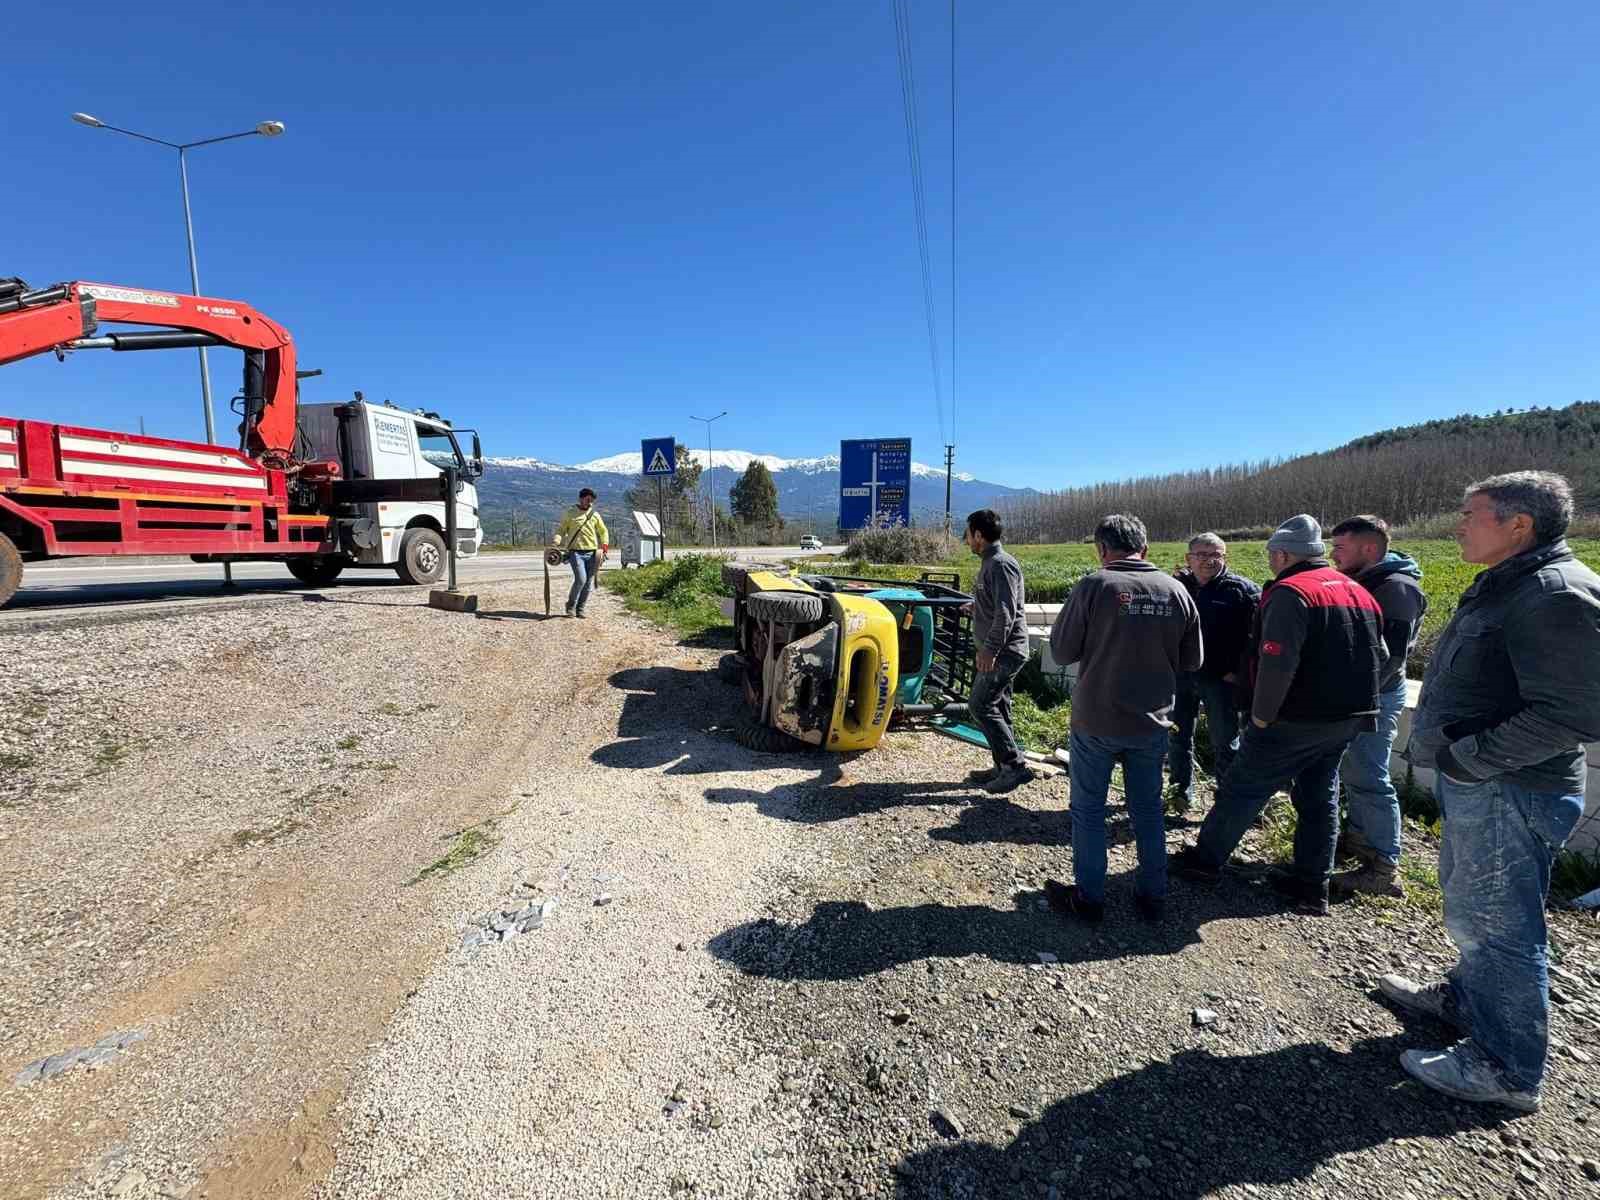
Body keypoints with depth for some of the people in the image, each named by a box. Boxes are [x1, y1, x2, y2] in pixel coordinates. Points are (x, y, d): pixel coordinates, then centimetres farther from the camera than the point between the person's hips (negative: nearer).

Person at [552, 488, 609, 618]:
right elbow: (561, 530, 7)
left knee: (588, 583, 2)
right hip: (575, 552, -3)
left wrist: (605, 546, 4)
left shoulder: (595, 514, 11)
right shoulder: (570, 513, 5)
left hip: (591, 553, 3)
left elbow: (603, 531, 18)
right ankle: (571, 605, 5)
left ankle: (580, 608, 16)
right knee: (581, 579, -17)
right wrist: (556, 541, -12)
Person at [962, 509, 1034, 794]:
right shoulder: (989, 563, 14)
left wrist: (990, 649, -26)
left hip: (1004, 652, -10)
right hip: (998, 652, 10)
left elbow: (1006, 612, -25)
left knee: (980, 706, -9)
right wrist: (976, 607, 40)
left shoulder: (1000, 564, -17)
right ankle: (1003, 767, 22)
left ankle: (1016, 766, -3)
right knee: (997, 709, 14)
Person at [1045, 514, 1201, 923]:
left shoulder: (1094, 586, -15)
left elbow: (1061, 651, -10)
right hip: (1153, 723, 4)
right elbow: (1193, 660, 6)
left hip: (1097, 722, -4)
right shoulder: (1176, 590, -3)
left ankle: (1089, 898, 22)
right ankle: (1152, 897, 31)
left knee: (1088, 810, 11)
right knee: (1148, 810, 19)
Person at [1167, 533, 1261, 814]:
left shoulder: (1242, 589, -4)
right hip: (1179, 675, 4)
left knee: (1225, 741, 7)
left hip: (1221, 678, -3)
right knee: (1178, 737, 12)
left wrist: (1238, 671, -14)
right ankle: (1181, 791, 27)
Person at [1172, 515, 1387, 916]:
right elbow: (1380, 657, 19)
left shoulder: (1290, 593, -18)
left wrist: (1261, 715, -16)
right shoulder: (1359, 592, 11)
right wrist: (1356, 697, 20)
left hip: (1297, 720, -8)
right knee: (1320, 797, 16)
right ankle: (1312, 886, 23)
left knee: (1242, 788, 4)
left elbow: (1277, 664, -26)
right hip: (1348, 718, 8)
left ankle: (1206, 859, 16)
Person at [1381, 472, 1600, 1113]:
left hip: (1510, 794, -10)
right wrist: (1443, 746, 14)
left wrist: (1467, 758, -22)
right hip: (1473, 785, 10)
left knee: (1498, 924, 3)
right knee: (1468, 905, 25)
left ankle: (1507, 1070, 20)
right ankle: (1466, 998, 45)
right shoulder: (1505, 586, 11)